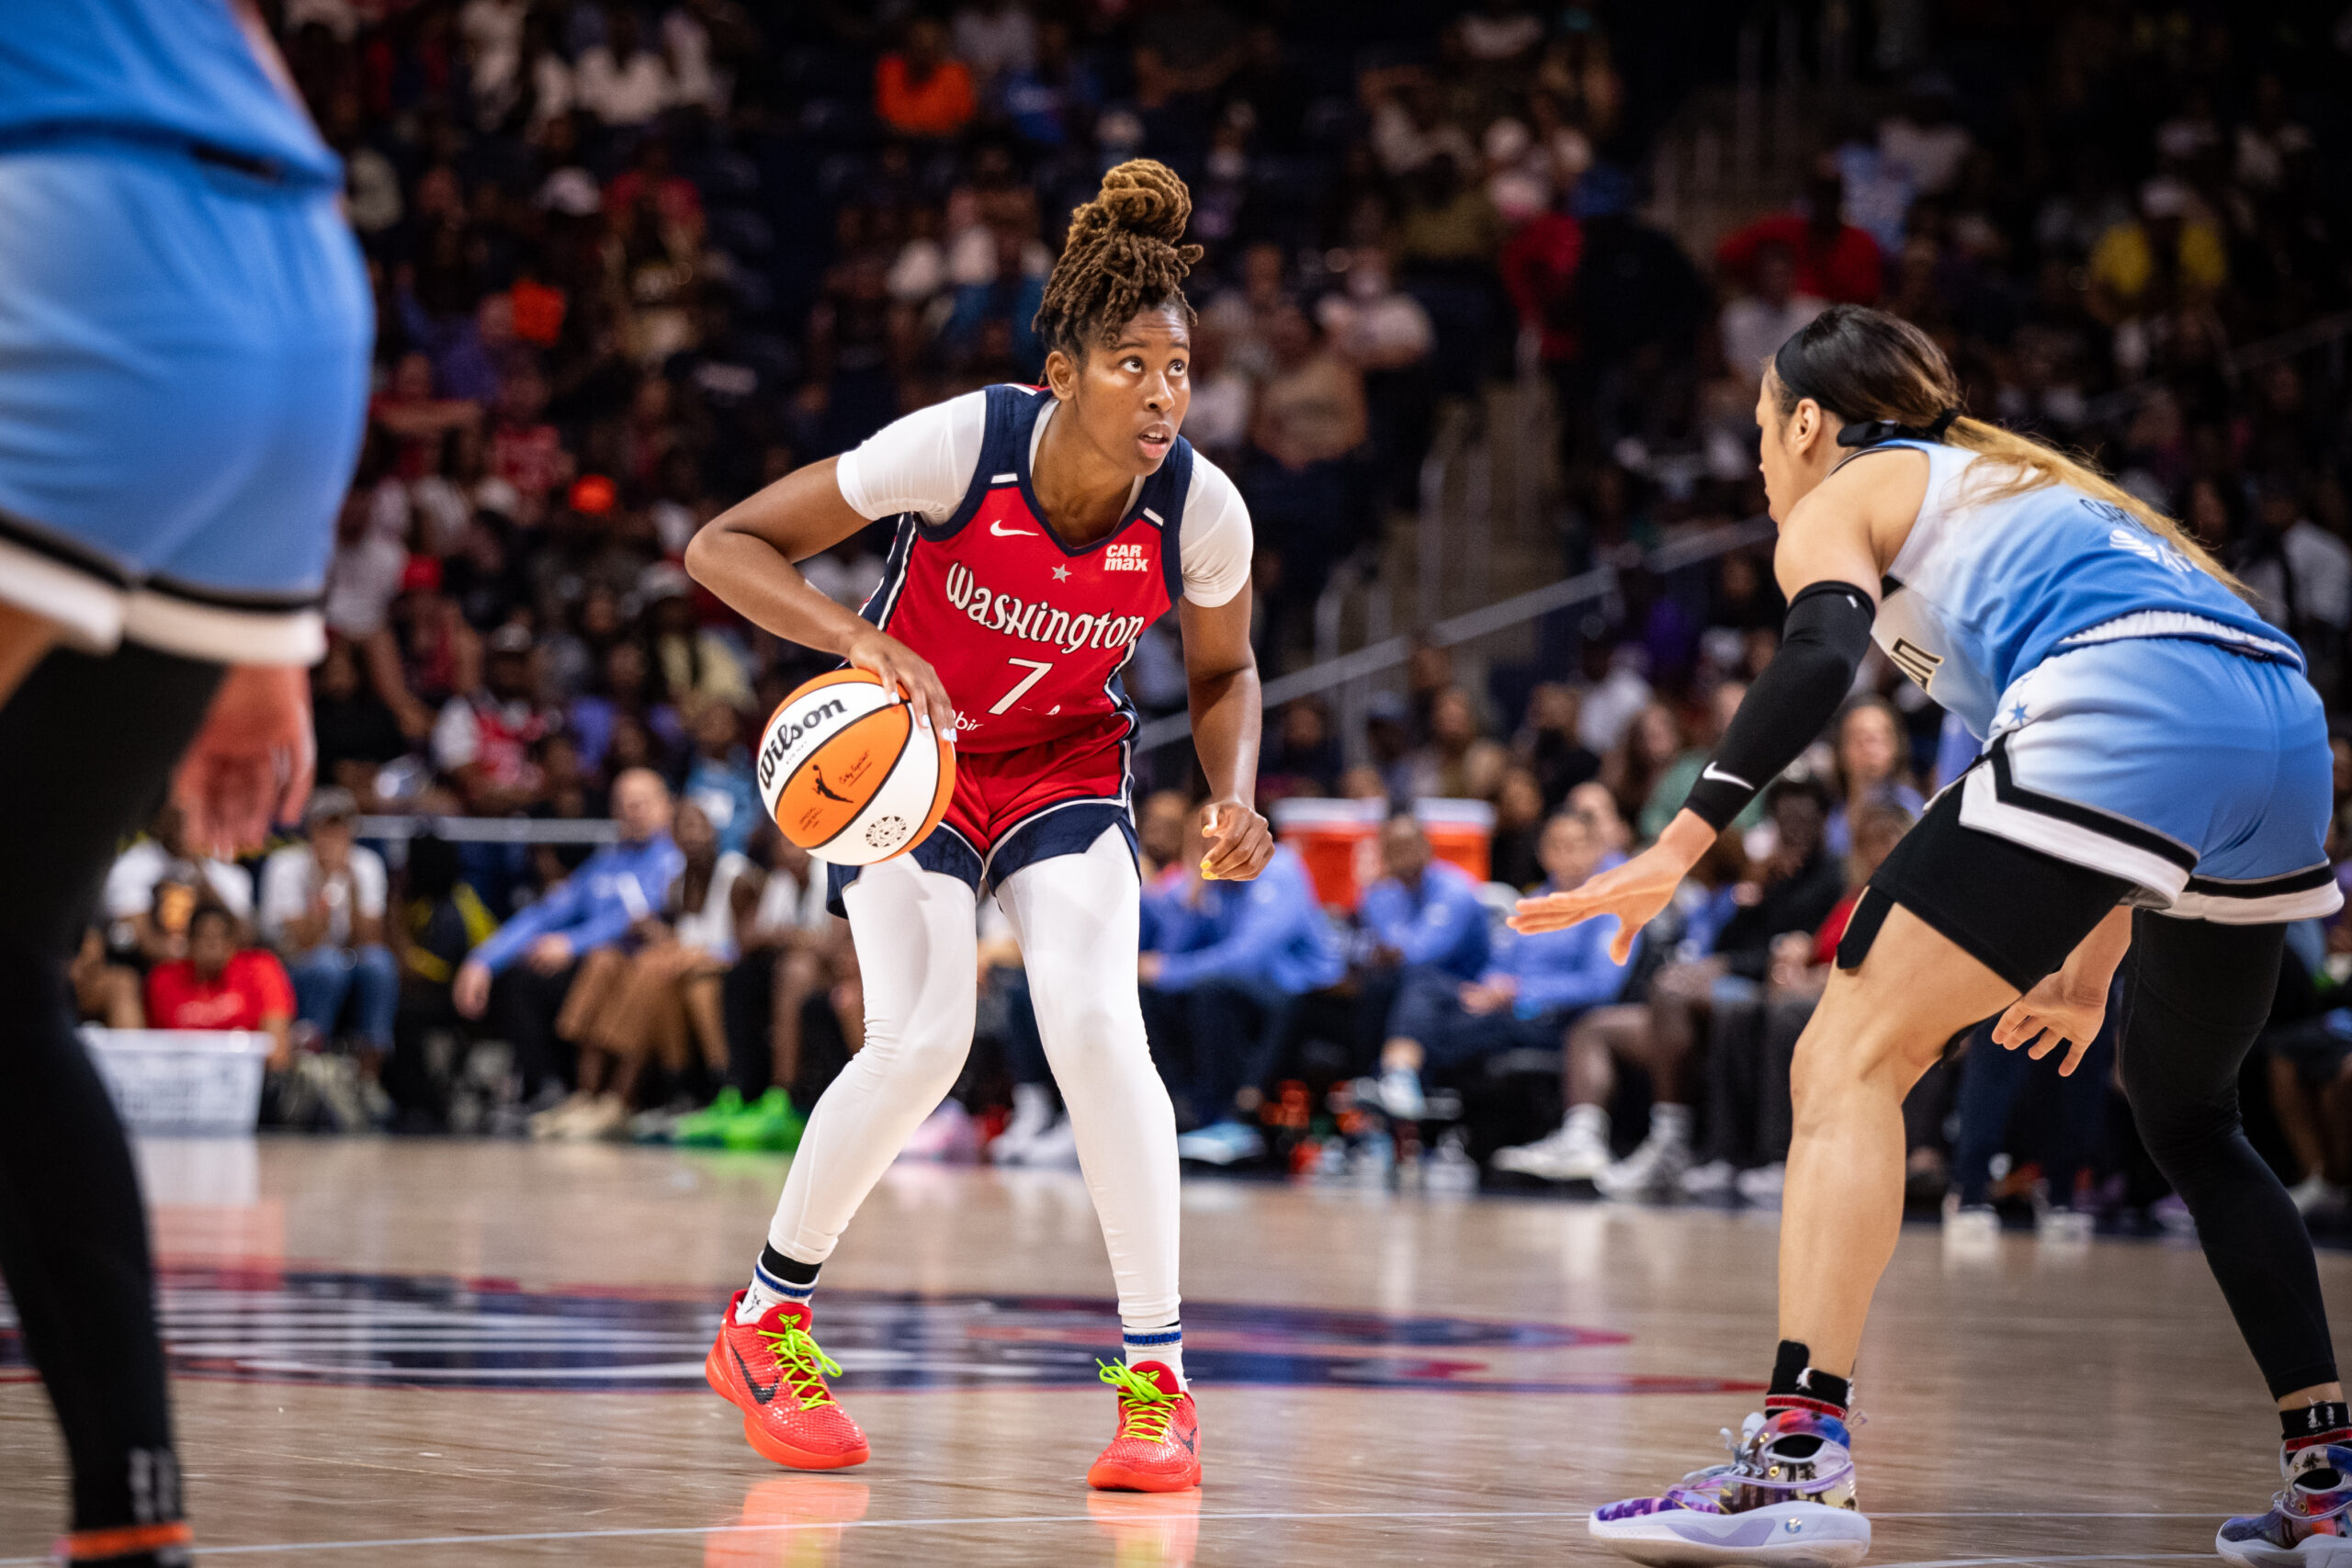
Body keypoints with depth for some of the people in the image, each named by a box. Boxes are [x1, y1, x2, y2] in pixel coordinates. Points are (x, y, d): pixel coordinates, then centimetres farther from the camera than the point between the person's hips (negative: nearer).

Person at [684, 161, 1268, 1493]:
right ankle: (767, 1321, 4)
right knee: (921, 1040, -20)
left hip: (1068, 761, 2)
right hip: (910, 751, -2)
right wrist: (863, 638, -38)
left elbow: (1223, 671, 2)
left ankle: (1160, 1379, -12)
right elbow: (722, 548, -23)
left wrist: (1236, 797, -18)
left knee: (1096, 1021, -21)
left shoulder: (1204, 510, -20)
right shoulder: (959, 445, -29)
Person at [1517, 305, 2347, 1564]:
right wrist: (2094, 966, 42)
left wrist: (1680, 846, -14)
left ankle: (1798, 1459, -22)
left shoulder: (1839, 500, 16)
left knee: (1850, 1060, -6)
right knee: (2185, 1114, 28)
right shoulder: (2017, 483, 38)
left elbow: (1821, 658, -7)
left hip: (2116, 725, -8)